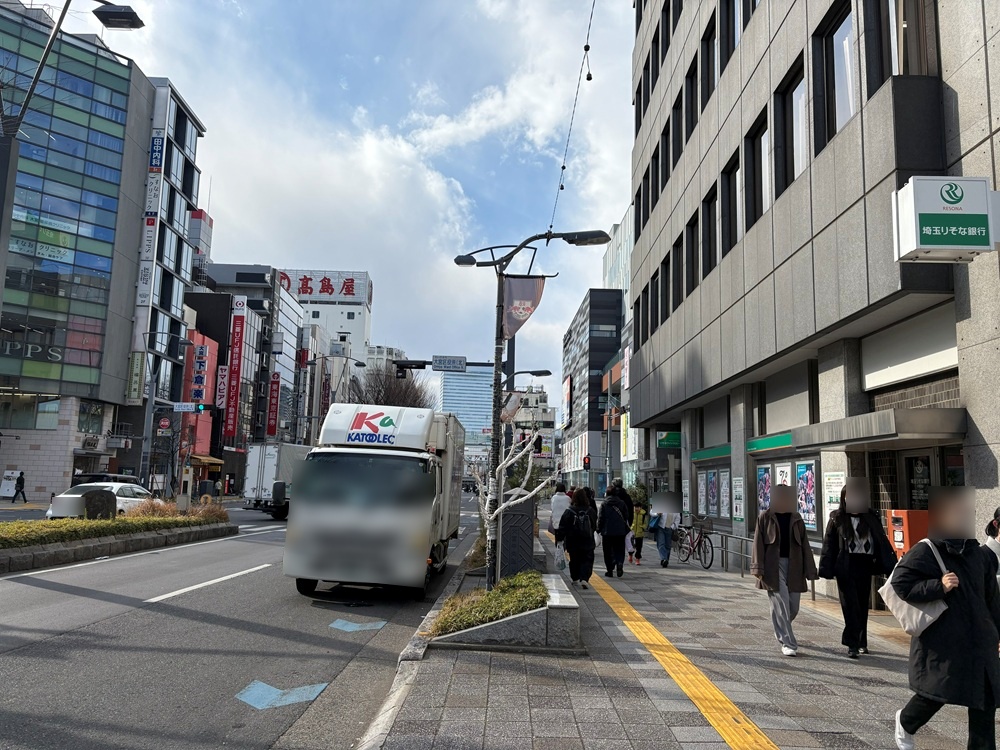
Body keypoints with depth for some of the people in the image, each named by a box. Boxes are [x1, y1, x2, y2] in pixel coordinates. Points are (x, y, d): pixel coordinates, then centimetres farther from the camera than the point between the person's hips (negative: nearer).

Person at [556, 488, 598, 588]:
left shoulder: (569, 512, -9)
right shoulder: (591, 511, -3)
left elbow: (562, 527, -7)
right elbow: (594, 525, 11)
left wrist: (560, 539, 0)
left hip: (573, 543, 0)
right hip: (588, 542, 0)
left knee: (574, 561, 16)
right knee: (587, 561, 2)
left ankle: (574, 578, 27)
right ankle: (584, 578, -15)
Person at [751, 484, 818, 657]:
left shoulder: (796, 518, 9)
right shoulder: (765, 517, 0)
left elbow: (804, 544, 10)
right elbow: (758, 543, -2)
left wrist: (809, 570, 5)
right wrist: (758, 568, -9)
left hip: (793, 565, 4)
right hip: (773, 565, -4)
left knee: (793, 606, 8)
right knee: (781, 605, -8)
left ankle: (781, 630, 37)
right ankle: (788, 643, -1)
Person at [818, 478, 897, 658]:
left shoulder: (871, 518, 7)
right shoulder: (837, 518, 1)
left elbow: (882, 542, 8)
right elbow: (829, 544, -1)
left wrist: (890, 565, 0)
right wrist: (826, 568, -8)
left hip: (865, 565, 3)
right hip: (846, 566, -3)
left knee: (863, 605, 11)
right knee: (851, 605, -6)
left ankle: (861, 642, 25)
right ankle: (852, 644, -3)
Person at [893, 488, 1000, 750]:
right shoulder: (925, 552, -12)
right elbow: (900, 582, -17)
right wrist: (938, 586, -23)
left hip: (979, 640, 6)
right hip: (941, 641, -6)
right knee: (935, 693, 4)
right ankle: (906, 722, 33)